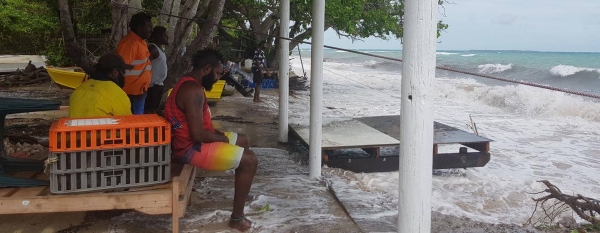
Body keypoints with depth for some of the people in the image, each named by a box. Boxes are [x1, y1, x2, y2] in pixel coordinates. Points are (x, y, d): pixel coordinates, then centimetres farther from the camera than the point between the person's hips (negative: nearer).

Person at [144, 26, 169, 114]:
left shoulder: (160, 48, 18)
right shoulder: (153, 48, -12)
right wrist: (149, 82, -21)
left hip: (159, 84, 10)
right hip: (153, 85, -10)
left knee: (154, 109, 13)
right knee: (149, 110, -9)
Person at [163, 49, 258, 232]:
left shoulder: (188, 83, 9)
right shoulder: (194, 90, -25)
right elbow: (198, 134, -29)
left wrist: (219, 134, 4)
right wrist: (222, 138, -12)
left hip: (191, 140, 11)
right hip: (192, 148, -11)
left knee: (242, 140, 23)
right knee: (250, 160, -11)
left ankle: (242, 193, 35)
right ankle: (237, 218, -2)